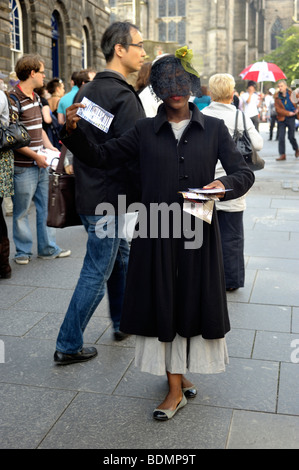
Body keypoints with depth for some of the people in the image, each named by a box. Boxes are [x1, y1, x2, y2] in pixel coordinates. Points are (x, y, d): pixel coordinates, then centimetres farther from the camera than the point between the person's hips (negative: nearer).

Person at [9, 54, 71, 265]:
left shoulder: (36, 97, 13)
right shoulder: (14, 99, -15)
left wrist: (49, 147, 7)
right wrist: (35, 156, -17)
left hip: (41, 164, 8)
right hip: (24, 167, -8)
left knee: (45, 207, 13)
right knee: (22, 211, 6)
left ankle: (48, 248, 24)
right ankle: (23, 251, 20)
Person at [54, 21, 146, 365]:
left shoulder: (87, 91, 10)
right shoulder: (124, 97, -18)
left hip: (87, 193, 9)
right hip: (109, 201, -9)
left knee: (121, 256, 22)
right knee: (97, 274, 1)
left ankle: (123, 323, 37)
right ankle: (68, 346, 13)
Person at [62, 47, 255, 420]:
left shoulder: (213, 129, 4)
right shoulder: (145, 130, 6)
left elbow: (243, 172, 1)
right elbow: (103, 157, 6)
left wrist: (225, 186, -21)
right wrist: (73, 133, -10)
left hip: (198, 233, 0)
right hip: (155, 234, 0)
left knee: (194, 303, 9)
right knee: (163, 305, 6)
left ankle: (179, 373, 35)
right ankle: (176, 387, 23)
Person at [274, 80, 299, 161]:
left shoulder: (291, 94, -1)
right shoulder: (277, 96, 1)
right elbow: (278, 109, -6)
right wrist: (288, 113, -14)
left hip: (291, 118, -1)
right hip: (282, 118, 2)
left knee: (291, 136, 0)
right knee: (281, 137, -3)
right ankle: (282, 155, 3)